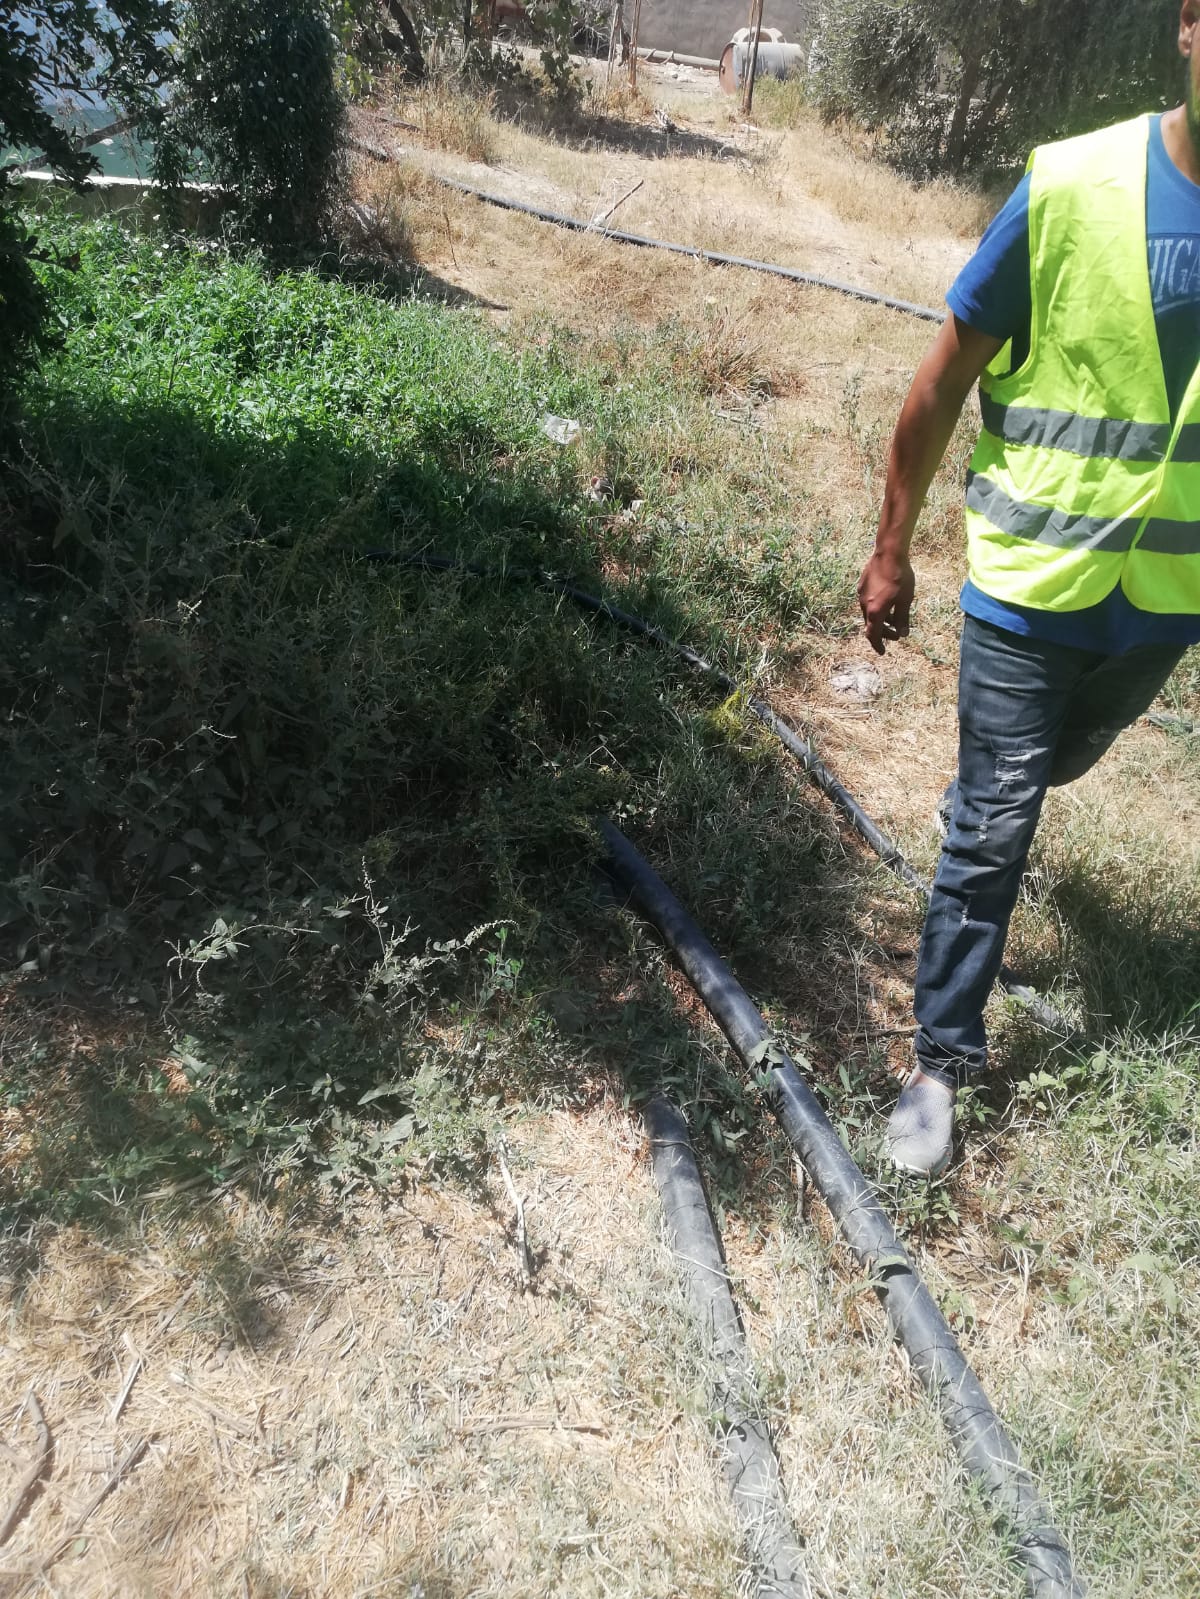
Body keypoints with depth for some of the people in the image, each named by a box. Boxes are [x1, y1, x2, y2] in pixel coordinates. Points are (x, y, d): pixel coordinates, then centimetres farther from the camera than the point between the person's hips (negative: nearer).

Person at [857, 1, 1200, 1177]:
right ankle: (943, 1060, 16)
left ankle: (981, 806, 61)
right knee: (992, 832, 1)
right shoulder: (1074, 188, -15)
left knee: (1058, 764, 26)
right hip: (1032, 583, -4)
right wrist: (890, 549, -3)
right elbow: (946, 380, -7)